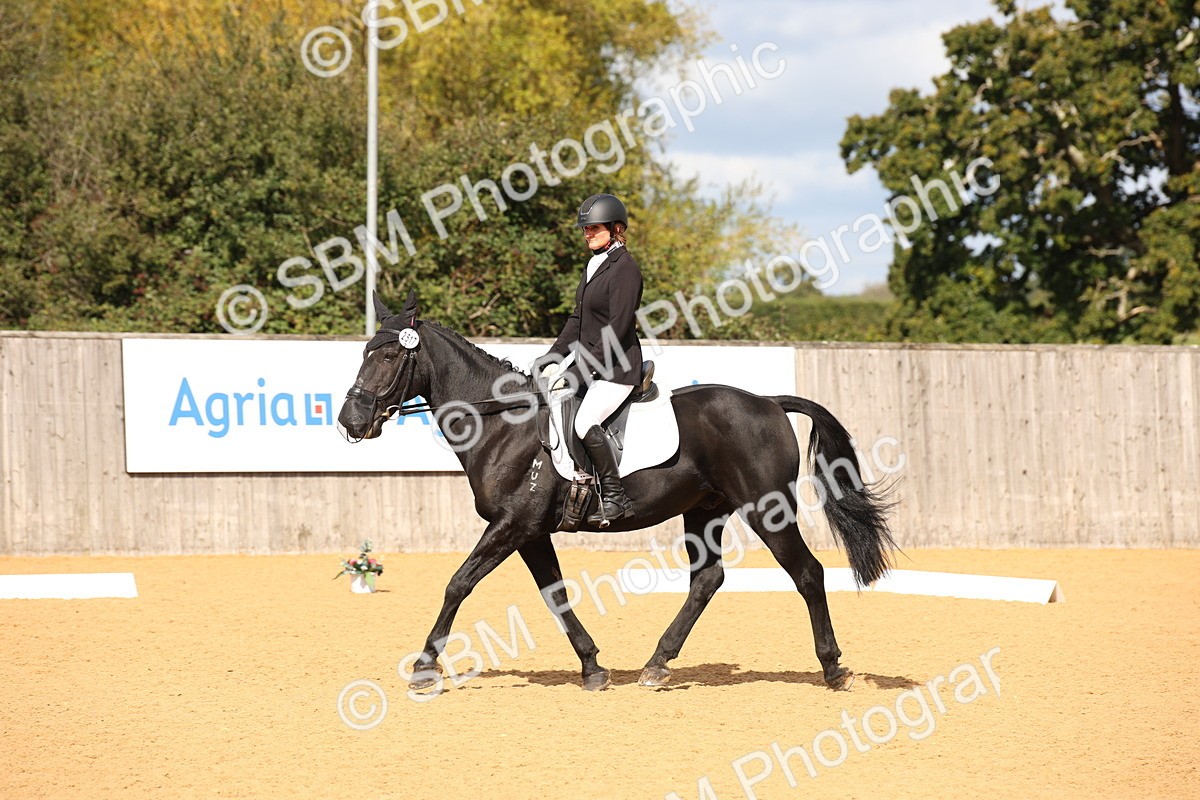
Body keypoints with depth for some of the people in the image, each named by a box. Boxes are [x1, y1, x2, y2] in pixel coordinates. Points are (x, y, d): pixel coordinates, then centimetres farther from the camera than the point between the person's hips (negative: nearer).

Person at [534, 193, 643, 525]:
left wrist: (580, 370, -19)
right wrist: (554, 359, 6)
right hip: (591, 362, 10)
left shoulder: (625, 268, -14)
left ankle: (615, 497, -17)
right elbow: (577, 318, 17)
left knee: (585, 423, -28)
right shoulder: (594, 264, 15)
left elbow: (617, 329, -19)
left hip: (618, 367, -10)